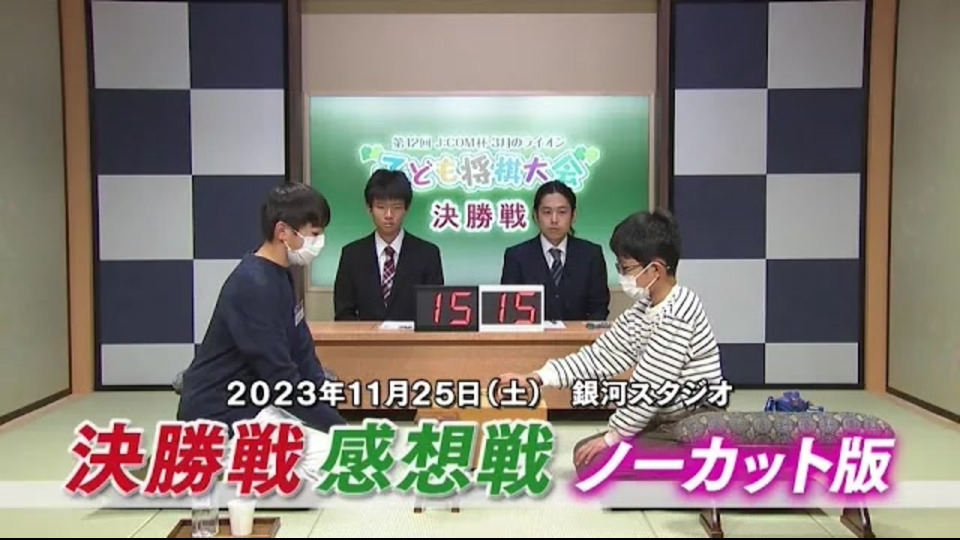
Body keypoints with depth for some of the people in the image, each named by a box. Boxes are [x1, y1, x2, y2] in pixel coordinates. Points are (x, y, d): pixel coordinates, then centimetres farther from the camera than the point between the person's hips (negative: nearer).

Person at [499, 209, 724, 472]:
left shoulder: (677, 317, -24)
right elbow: (601, 356, 3)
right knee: (585, 453, 10)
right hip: (666, 423, 10)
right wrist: (535, 378, -4)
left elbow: (650, 385, -24)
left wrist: (612, 436, -13)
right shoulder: (645, 308, 6)